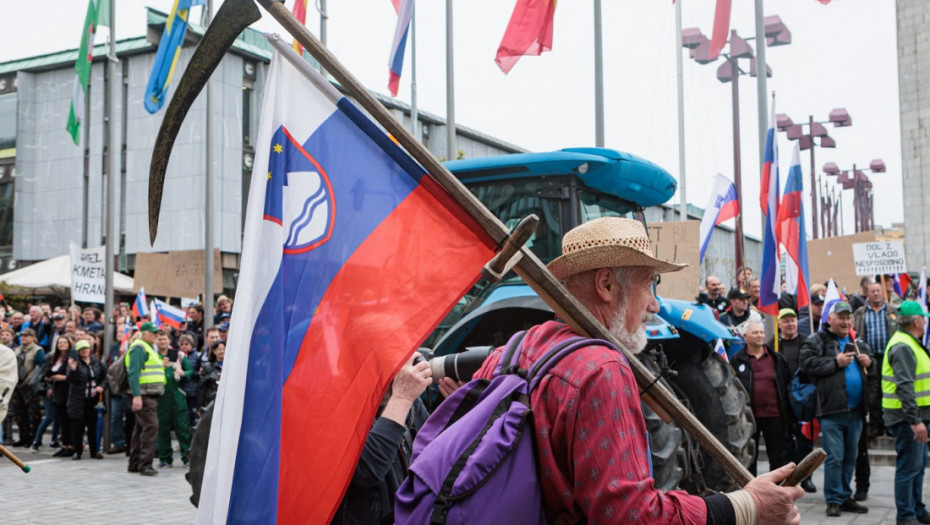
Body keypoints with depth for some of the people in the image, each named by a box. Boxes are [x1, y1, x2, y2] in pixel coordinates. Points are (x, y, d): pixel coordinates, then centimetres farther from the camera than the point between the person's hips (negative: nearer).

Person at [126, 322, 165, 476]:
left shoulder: (148, 348, 23)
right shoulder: (138, 348, -10)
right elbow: (134, 373, -18)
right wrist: (136, 396, -25)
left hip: (151, 395, 10)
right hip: (143, 395, -10)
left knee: (141, 428, 12)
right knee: (151, 426, -16)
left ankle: (135, 464, 18)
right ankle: (145, 464, -15)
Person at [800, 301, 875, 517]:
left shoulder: (858, 343, 18)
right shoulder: (817, 341, -2)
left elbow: (870, 358, 29)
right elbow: (807, 363, -14)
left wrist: (869, 362, 6)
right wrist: (835, 362, -17)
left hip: (855, 410, 6)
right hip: (832, 410, -6)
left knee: (850, 457, 13)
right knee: (834, 457, -6)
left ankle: (845, 497, 22)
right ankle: (833, 500, 3)